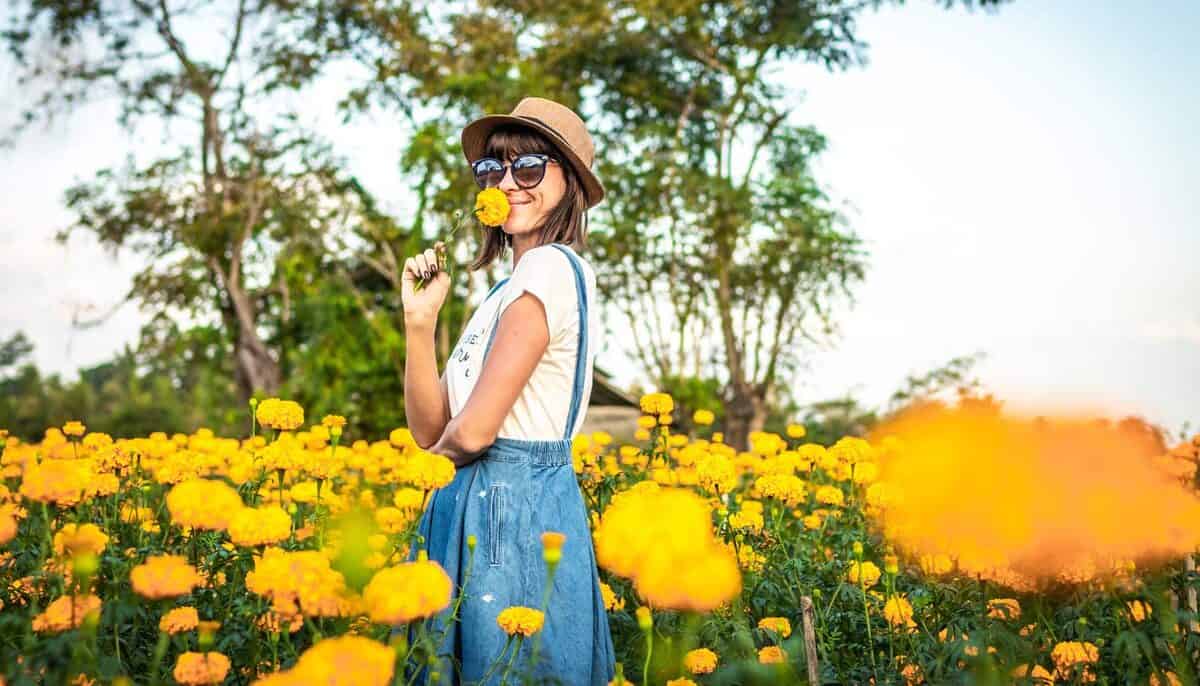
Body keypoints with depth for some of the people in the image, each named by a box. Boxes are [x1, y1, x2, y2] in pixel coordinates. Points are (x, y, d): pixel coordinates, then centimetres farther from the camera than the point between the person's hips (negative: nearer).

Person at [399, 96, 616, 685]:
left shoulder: (549, 267, -14)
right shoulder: (510, 285, 15)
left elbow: (470, 433, -20)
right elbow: (429, 429, 9)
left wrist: (450, 440, 3)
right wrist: (419, 319, -1)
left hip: (511, 512, -9)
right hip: (478, 508, 9)